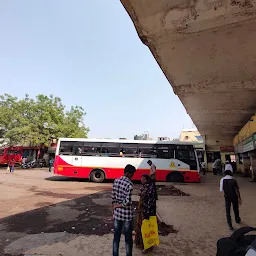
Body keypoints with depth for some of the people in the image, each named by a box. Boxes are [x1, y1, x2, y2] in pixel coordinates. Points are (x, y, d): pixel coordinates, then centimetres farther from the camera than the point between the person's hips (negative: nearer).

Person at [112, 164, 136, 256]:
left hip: (117, 213, 5)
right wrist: (120, 205, -7)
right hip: (127, 214, -5)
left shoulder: (116, 181, -1)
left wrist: (114, 206, 13)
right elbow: (127, 201, -25)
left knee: (116, 236, 18)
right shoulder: (129, 184, -20)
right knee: (128, 238, 13)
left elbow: (113, 197, 5)